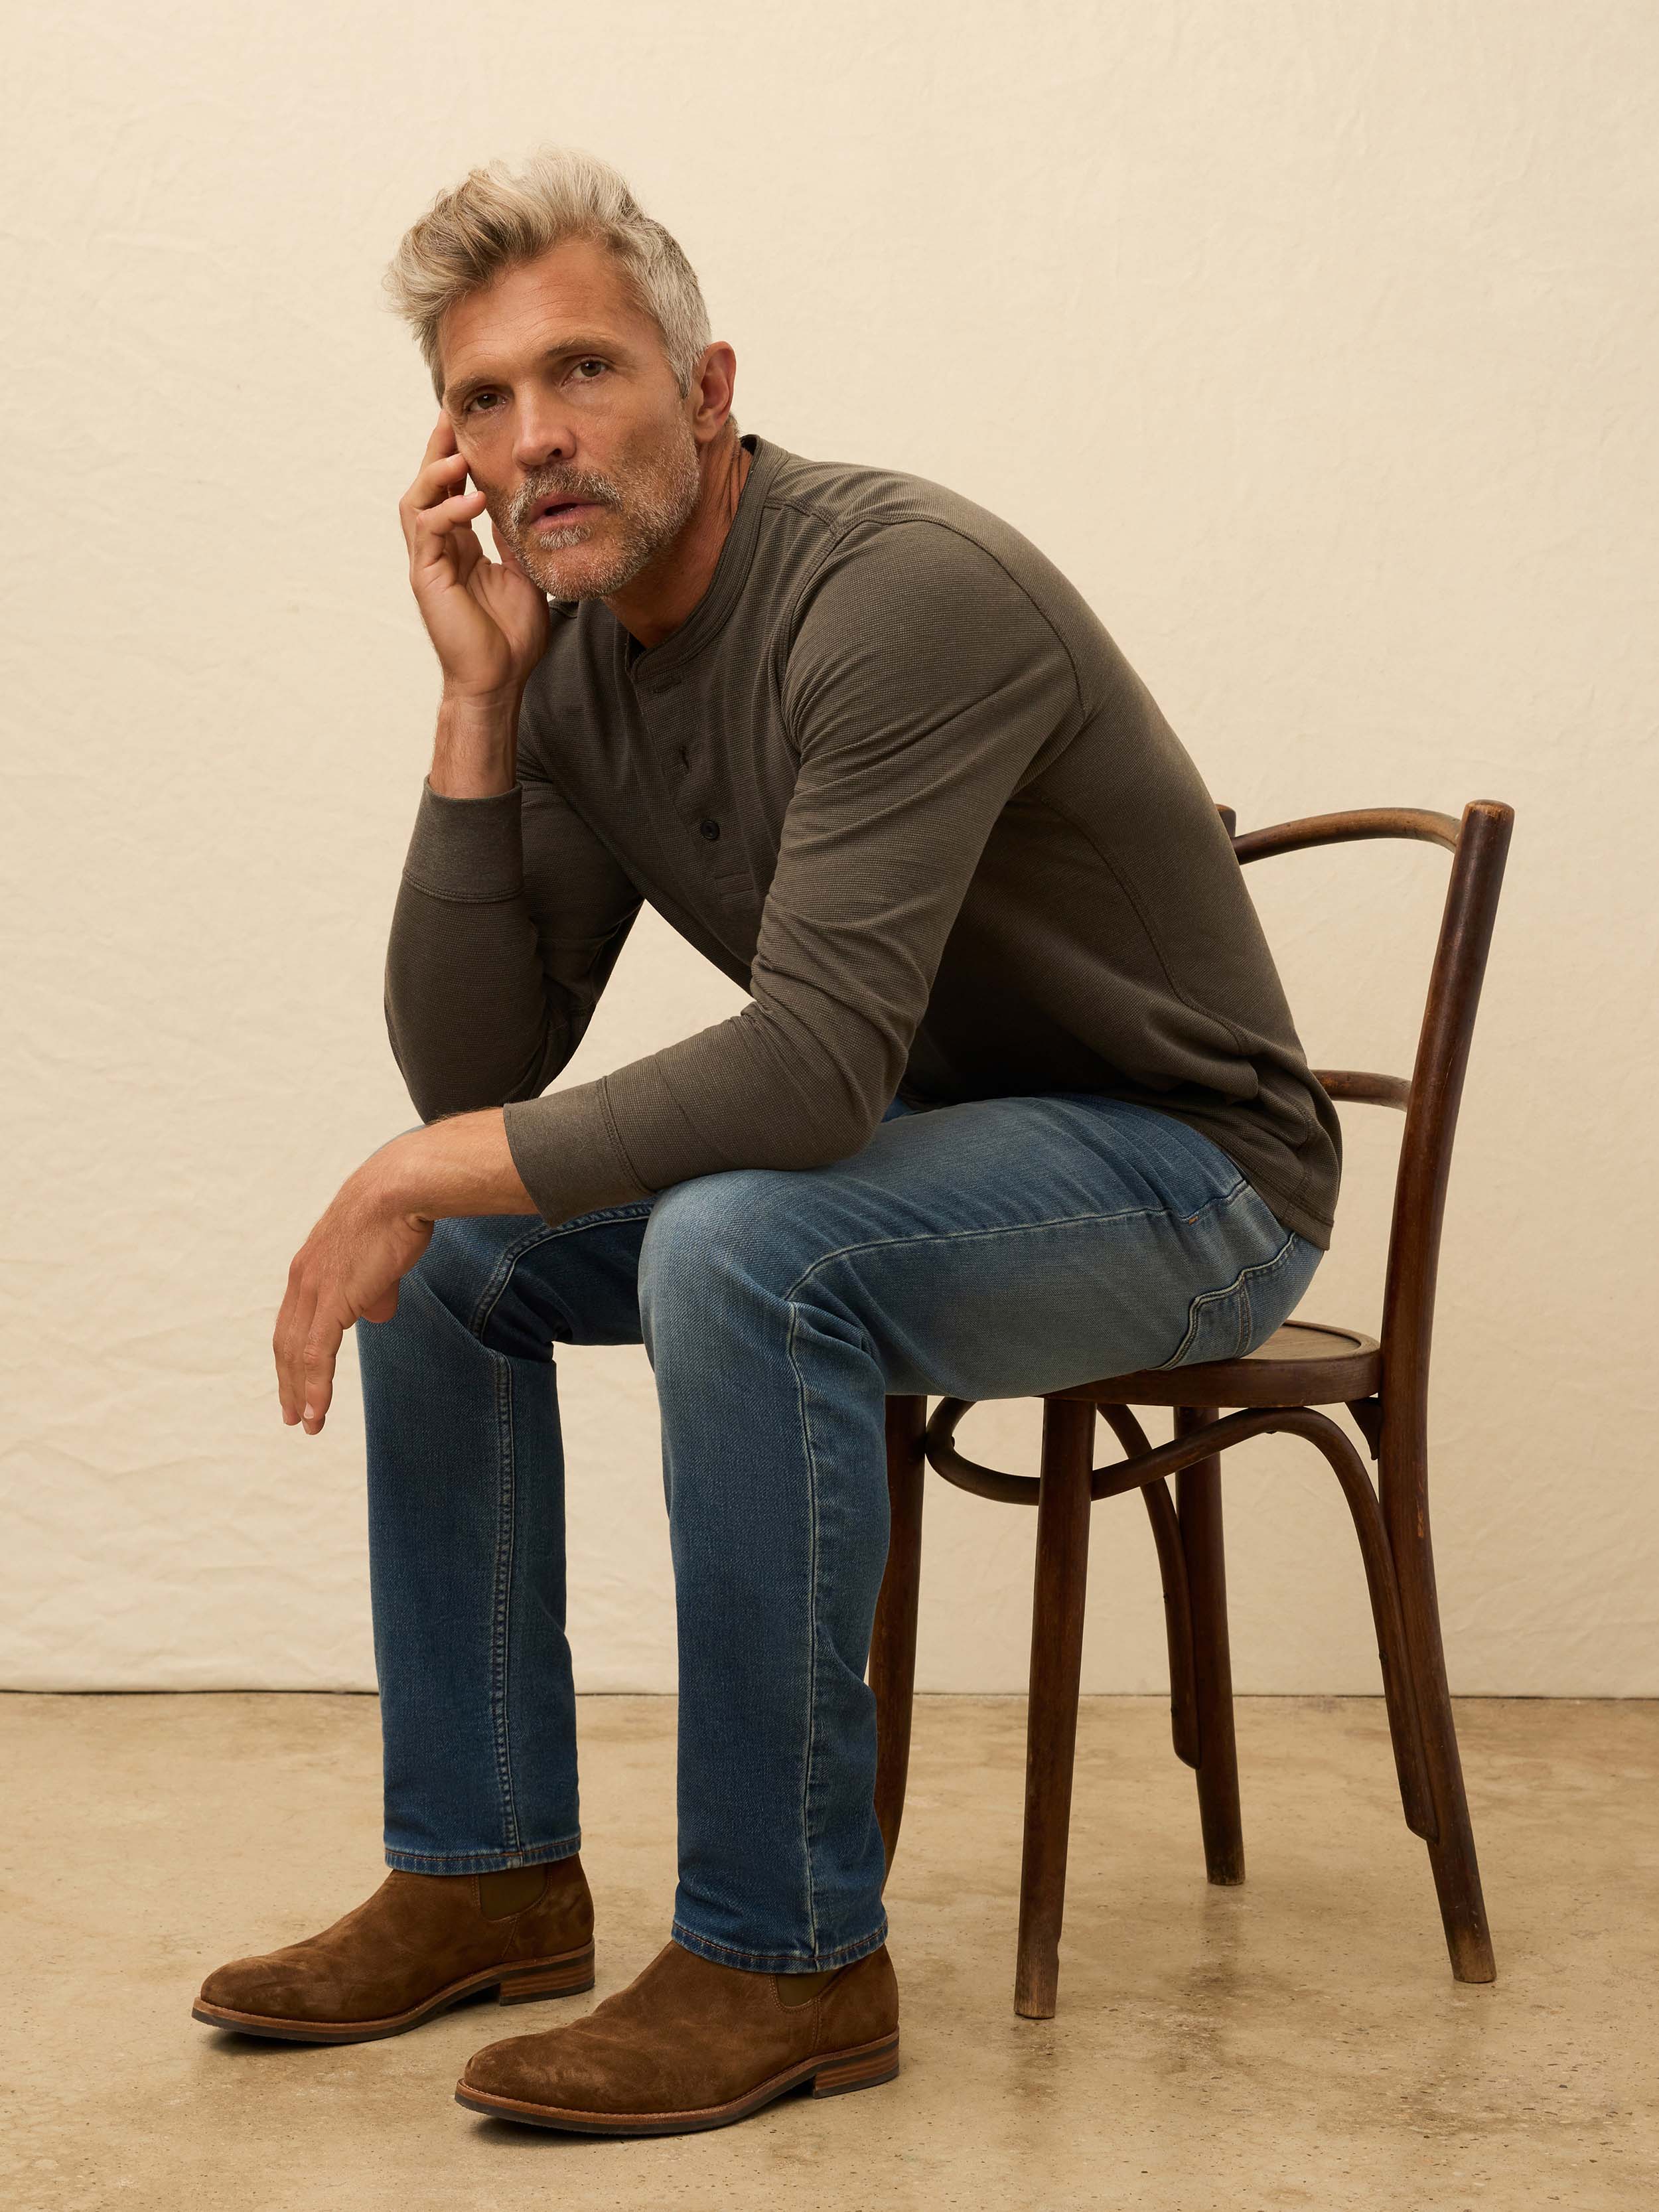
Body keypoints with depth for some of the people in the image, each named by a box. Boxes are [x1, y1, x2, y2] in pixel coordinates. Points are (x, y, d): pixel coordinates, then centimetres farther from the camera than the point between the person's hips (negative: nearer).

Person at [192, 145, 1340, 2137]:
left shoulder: (904, 590, -26)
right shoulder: (575, 658, 0)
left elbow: (814, 1068, -34)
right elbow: (471, 1076, -5)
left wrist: (432, 1170, -26)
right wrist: (476, 704, -13)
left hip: (1186, 1175, -8)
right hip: (927, 1151, 9)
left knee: (739, 1250, -34)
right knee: (447, 1250, 2)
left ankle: (786, 1959, -20)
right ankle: (487, 1875, 10)